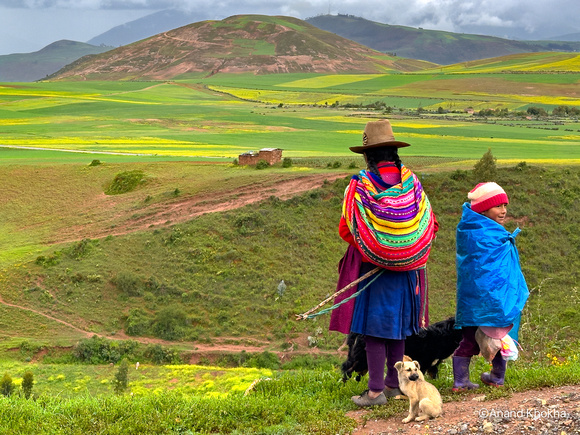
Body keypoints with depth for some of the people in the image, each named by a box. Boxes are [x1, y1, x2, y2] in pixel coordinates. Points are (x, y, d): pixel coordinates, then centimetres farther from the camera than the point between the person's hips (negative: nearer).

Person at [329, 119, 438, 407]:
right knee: (397, 325, 15)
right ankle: (393, 383, 24)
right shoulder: (412, 182, -1)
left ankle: (375, 391, 1)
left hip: (371, 266, -4)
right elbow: (430, 226, 4)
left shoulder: (360, 186, -11)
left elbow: (346, 229, -6)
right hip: (407, 269, 4)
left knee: (374, 327, 1)